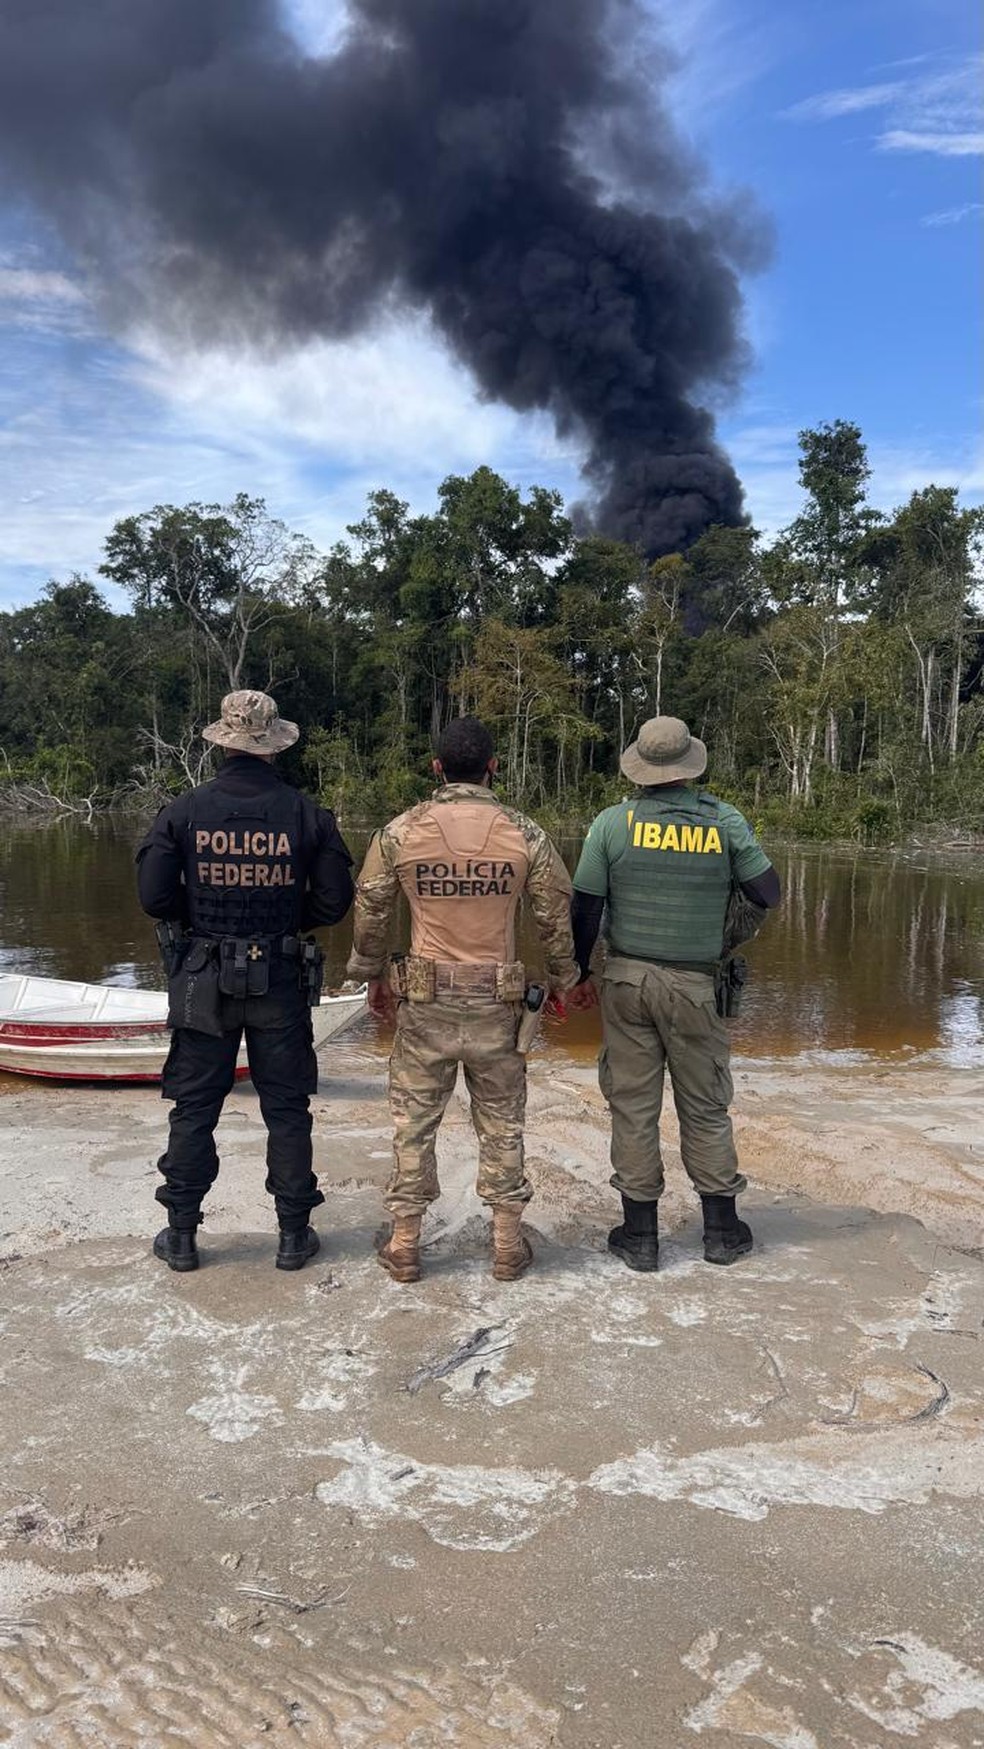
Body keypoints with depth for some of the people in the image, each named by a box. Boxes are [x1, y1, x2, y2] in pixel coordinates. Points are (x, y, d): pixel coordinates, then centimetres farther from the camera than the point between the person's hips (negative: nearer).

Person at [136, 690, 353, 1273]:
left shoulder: (184, 811, -6)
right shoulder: (307, 814, -6)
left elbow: (154, 896, -7)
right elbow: (335, 901, -5)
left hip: (203, 982, 0)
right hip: (281, 980, 0)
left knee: (194, 1108, 12)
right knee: (286, 1108, 11)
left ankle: (181, 1234, 21)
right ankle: (294, 1234, 19)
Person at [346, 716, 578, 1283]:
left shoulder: (401, 832, -3)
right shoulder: (525, 833, -5)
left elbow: (370, 910, 5)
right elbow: (557, 915, 2)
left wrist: (373, 976, 19)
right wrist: (563, 979, 17)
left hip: (424, 1000, 0)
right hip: (497, 1001, 0)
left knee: (414, 1120, 11)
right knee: (502, 1121, 12)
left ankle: (405, 1243, 19)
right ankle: (508, 1243, 21)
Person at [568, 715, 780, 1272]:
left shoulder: (614, 822, -6)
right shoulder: (725, 821, -6)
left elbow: (585, 907, -3)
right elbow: (768, 893, 1)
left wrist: (579, 974, 9)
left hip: (627, 978, 0)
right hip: (695, 984, 0)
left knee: (634, 1106, 8)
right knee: (706, 1108, 13)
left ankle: (640, 1233, 15)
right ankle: (722, 1230, 23)